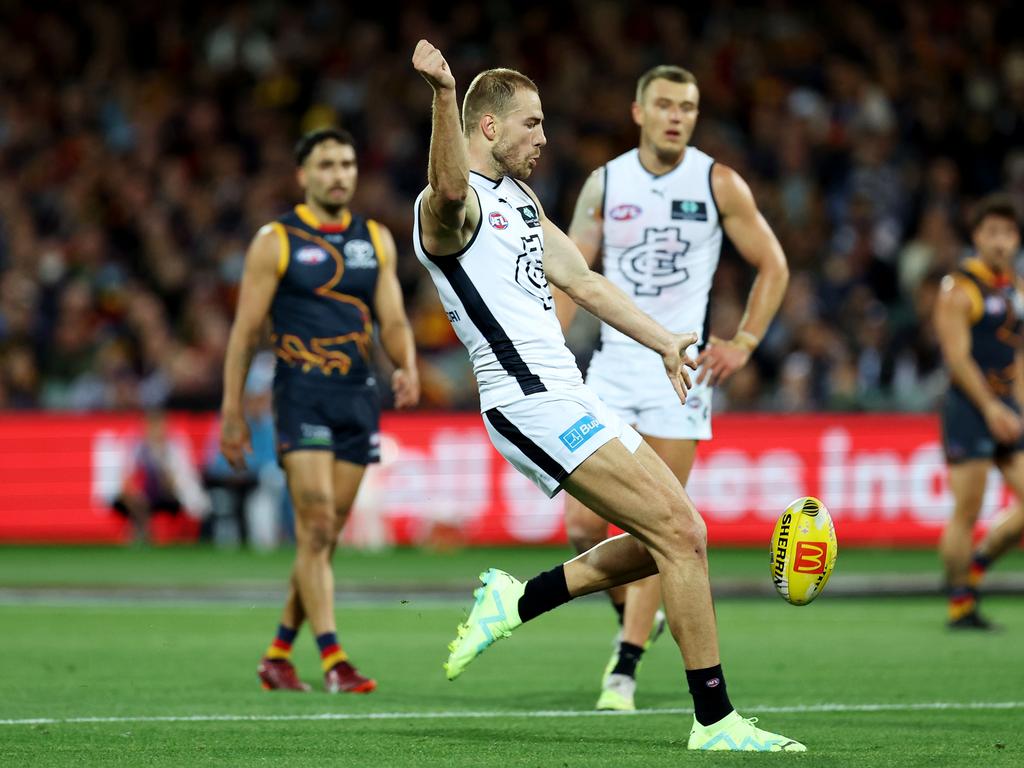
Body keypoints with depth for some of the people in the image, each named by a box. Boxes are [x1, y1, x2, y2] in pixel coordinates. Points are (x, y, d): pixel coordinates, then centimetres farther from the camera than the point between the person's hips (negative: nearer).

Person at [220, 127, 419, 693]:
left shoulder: (376, 240, 12)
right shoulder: (276, 242, -1)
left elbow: (392, 318, 10)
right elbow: (245, 330, -1)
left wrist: (406, 367, -11)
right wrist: (232, 411, -4)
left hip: (359, 397, 5)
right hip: (302, 396, -5)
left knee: (328, 535, 7)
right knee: (315, 527, -14)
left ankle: (278, 656, 19)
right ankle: (332, 660, -18)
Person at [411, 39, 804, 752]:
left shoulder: (518, 198, 20)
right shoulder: (453, 204, -11)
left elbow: (580, 280, 27)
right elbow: (450, 188, -36)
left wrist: (662, 339, 22)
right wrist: (445, 94, -52)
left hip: (567, 397, 10)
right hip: (534, 403, -10)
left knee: (673, 538, 9)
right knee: (681, 533, -14)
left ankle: (517, 600, 15)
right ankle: (715, 719, -10)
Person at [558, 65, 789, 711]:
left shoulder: (719, 184, -1)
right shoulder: (605, 183, 4)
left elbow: (773, 266, 6)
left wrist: (744, 343, -2)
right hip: (613, 363, 2)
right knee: (583, 522, -6)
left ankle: (626, 669, 1)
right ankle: (633, 612, 22)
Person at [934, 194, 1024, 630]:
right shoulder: (959, 289, -9)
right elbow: (957, 356, -15)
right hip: (969, 409, -7)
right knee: (966, 512, -6)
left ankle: (975, 565, 17)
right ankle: (960, 605, 3)